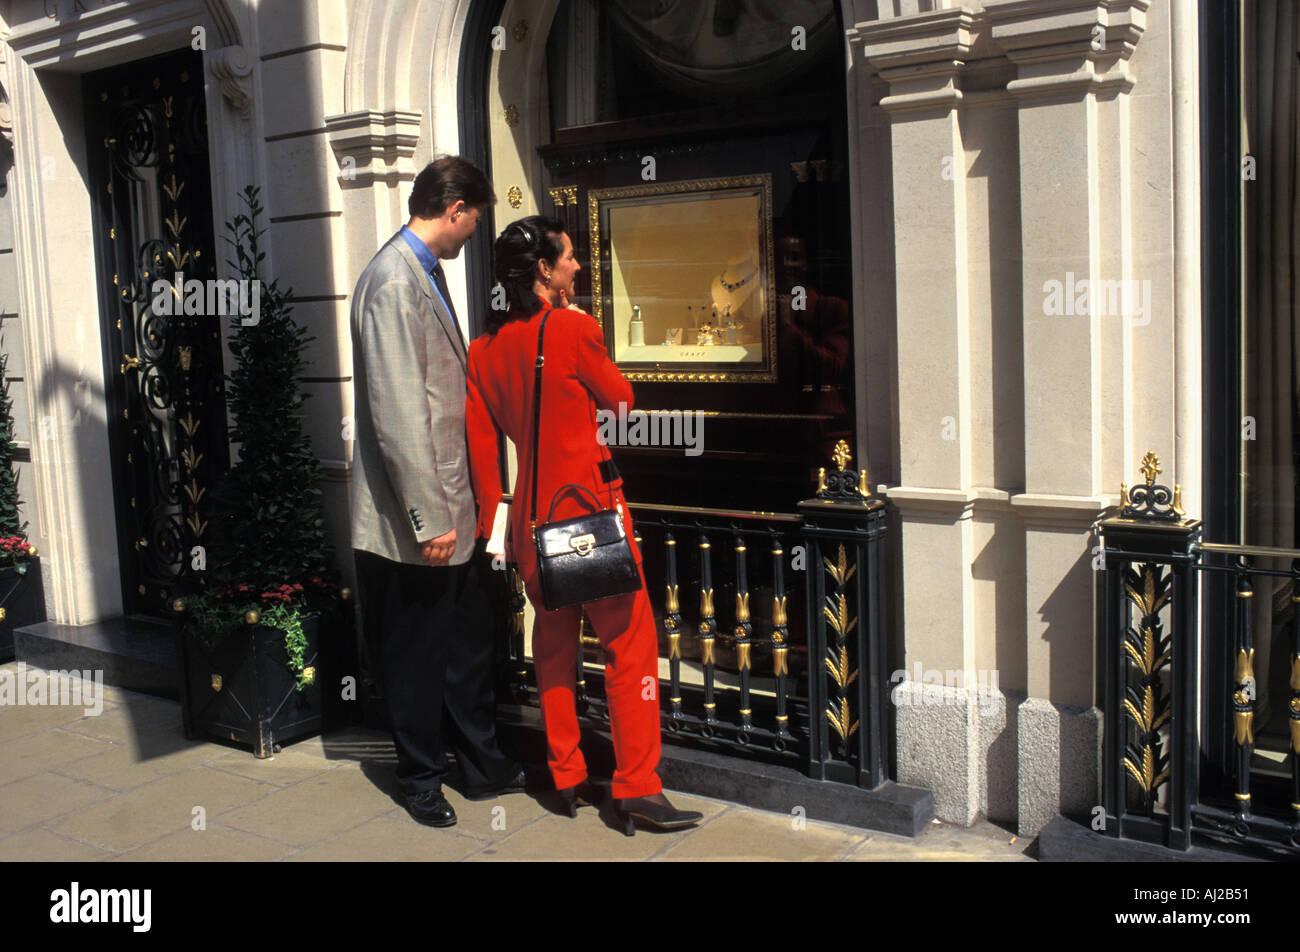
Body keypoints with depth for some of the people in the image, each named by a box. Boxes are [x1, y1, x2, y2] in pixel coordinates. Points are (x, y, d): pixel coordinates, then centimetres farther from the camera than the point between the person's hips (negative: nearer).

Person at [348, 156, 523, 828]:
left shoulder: (426, 274, 13)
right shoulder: (394, 282, -18)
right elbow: (398, 415, -23)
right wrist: (429, 520, -22)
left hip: (450, 504, 9)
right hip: (413, 518, -9)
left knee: (470, 639, 18)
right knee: (417, 656, 8)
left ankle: (482, 764, 33)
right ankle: (421, 780, 26)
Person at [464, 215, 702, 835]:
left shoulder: (486, 348, 6)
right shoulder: (575, 330, -12)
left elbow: (481, 443, 8)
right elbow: (621, 399, 3)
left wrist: (491, 522, 15)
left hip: (532, 516, 7)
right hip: (591, 506, -6)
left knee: (554, 645, 15)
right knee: (629, 643, 1)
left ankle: (567, 780, 22)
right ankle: (636, 789, 2)